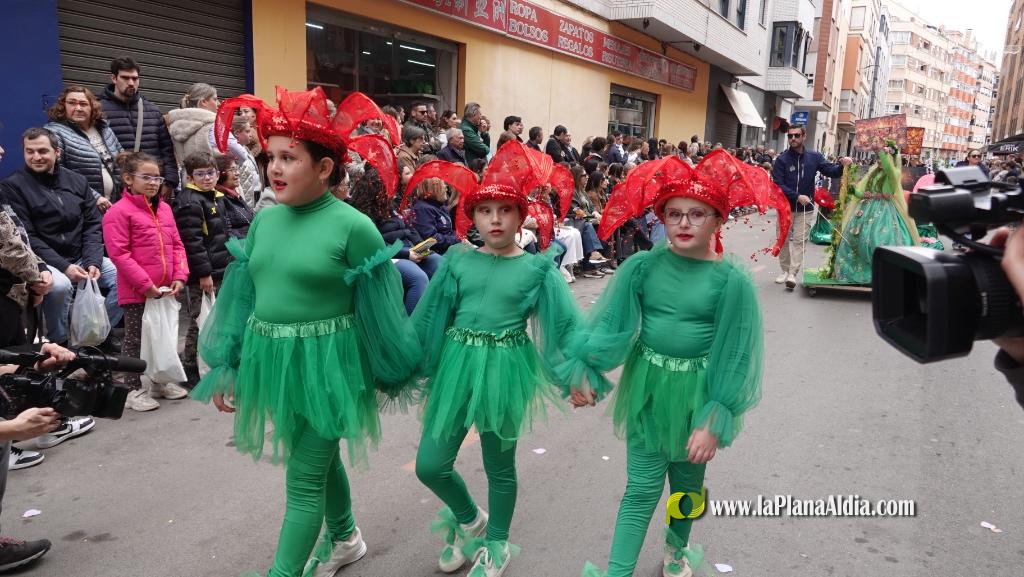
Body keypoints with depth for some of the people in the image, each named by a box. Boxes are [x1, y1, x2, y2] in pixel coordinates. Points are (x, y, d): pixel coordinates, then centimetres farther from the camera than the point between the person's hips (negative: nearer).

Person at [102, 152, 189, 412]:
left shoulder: (165, 209, 9)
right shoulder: (119, 212, -11)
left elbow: (177, 245, 12)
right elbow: (118, 253, -16)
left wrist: (180, 276, -1)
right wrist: (145, 284, -19)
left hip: (166, 290, 7)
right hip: (137, 292, -7)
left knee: (165, 336, 17)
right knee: (136, 339, 5)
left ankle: (161, 381, 32)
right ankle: (133, 389, 16)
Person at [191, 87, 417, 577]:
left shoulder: (352, 226, -15)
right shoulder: (264, 219, 4)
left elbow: (378, 309, -9)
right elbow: (244, 295, 10)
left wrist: (389, 374, -2)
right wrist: (226, 367, 12)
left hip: (324, 363, -6)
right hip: (272, 360, 7)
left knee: (304, 478, 2)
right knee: (320, 458, 24)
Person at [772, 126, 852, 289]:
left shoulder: (814, 157, 0)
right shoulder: (782, 159, -7)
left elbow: (831, 171, 0)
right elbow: (778, 184, -14)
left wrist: (842, 165, -23)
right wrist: (797, 197, -24)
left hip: (805, 209, 0)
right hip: (785, 207, 0)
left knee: (799, 241, -3)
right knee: (783, 240, 8)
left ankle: (792, 274, -4)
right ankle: (785, 271, 23)